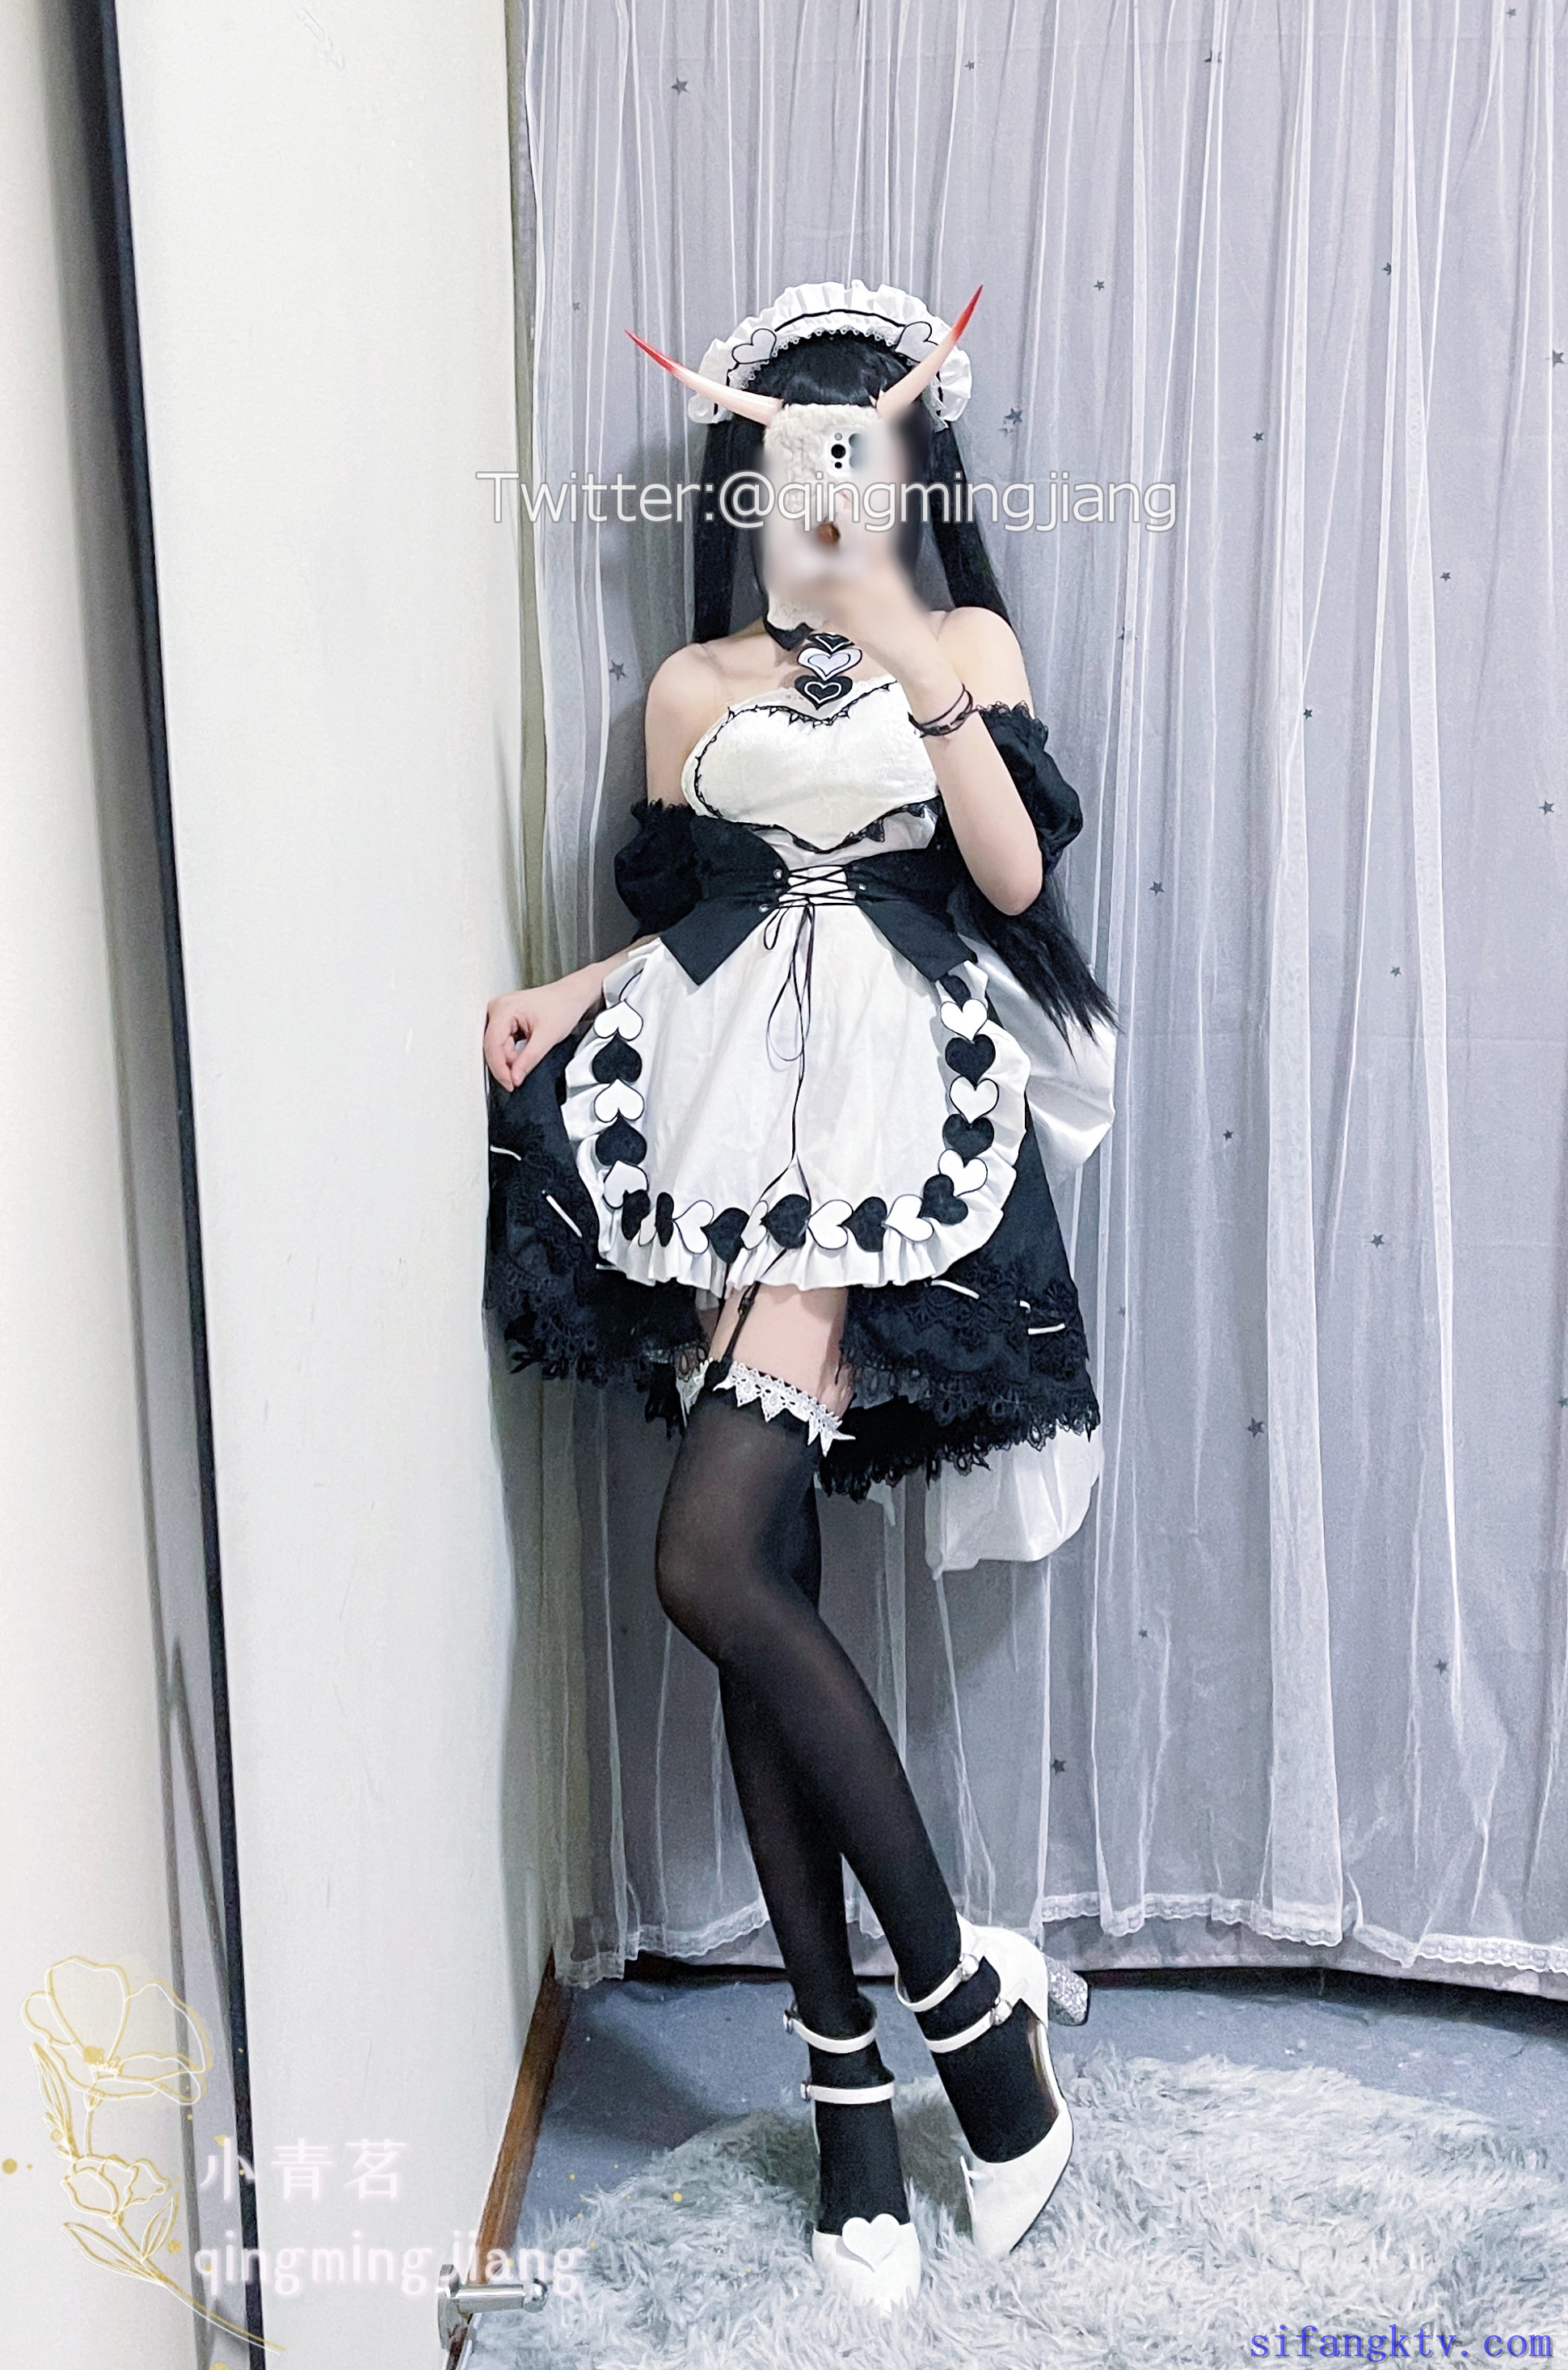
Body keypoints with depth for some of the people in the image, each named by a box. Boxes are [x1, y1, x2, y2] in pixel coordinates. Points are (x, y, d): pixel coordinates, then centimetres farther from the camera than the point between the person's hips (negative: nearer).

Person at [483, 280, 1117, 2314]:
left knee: (714, 1560, -20)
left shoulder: (968, 642, 10)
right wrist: (567, 1002, 3)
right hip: (721, 1121, 4)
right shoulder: (694, 685, 18)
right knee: (765, 1583, 0)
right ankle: (851, 2070, 13)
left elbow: (1014, 876, -5)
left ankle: (959, 1987, -1)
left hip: (890, 1120, -4)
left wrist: (919, 668, -15)